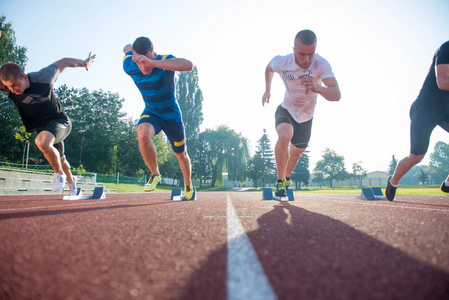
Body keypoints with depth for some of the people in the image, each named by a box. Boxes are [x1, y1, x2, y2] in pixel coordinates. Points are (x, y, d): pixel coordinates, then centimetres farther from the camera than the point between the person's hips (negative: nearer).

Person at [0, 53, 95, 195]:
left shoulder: (42, 77, -26)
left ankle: (60, 174, -10)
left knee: (41, 142, -35)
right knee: (59, 159, 21)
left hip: (60, 121, -5)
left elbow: (63, 62, -10)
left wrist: (84, 62, 6)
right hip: (41, 127, 5)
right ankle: (71, 180, 52)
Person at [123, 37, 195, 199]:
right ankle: (155, 174, -8)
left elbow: (189, 65, -54)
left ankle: (188, 185, 42)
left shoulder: (165, 61, -31)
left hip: (172, 114, -1)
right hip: (151, 113, 2)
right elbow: (128, 48, 6)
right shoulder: (129, 67, -18)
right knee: (143, 134, -33)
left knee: (181, 154, 12)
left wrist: (153, 63, -59)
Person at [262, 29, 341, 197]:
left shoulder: (321, 64, -29)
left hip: (306, 116, 1)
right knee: (284, 136, -31)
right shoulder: (281, 62, -23)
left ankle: (287, 177, 44)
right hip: (286, 110, -1)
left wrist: (316, 87, -59)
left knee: (296, 152, 13)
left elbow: (336, 95, -40)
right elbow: (269, 68, 4)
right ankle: (280, 181, -14)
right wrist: (267, 90, 9)